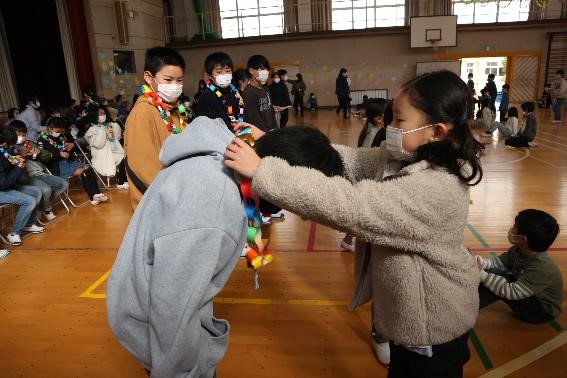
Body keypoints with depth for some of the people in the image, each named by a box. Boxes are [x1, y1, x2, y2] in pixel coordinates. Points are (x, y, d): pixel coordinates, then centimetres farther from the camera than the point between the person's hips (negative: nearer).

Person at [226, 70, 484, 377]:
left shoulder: (432, 188, -36)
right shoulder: (400, 156, -7)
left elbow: (348, 205, -42)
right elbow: (349, 160, -9)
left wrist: (261, 172, -40)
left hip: (433, 323, -8)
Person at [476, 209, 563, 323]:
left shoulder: (542, 268, -34)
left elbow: (510, 292, -36)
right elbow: (498, 262, -3)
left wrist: (481, 274, -37)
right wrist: (479, 262, -24)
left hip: (542, 311, -8)